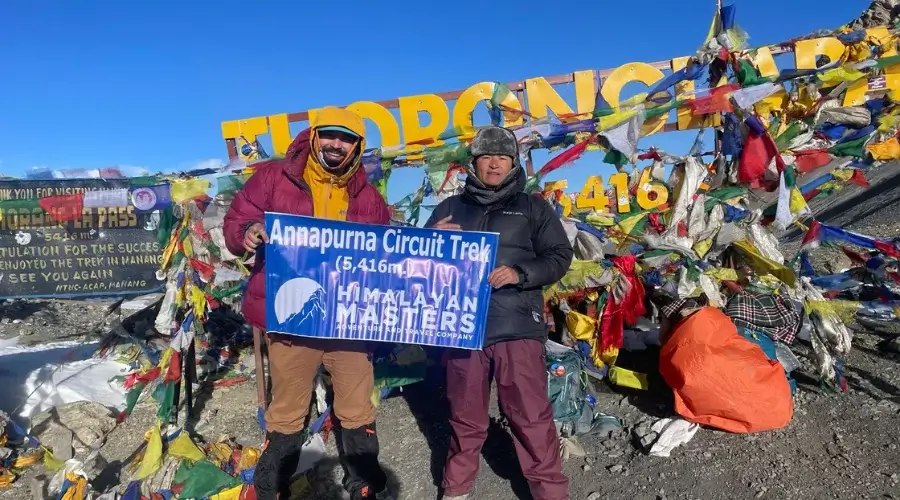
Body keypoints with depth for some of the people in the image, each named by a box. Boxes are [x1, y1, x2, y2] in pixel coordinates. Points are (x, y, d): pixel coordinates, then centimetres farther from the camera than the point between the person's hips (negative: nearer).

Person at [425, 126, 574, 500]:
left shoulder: (532, 207, 10)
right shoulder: (450, 208, 15)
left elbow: (560, 256, 4)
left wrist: (520, 273, -13)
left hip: (517, 328, -2)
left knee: (531, 415, 0)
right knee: (465, 416, 12)